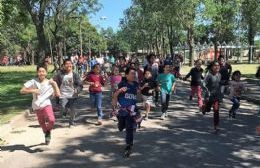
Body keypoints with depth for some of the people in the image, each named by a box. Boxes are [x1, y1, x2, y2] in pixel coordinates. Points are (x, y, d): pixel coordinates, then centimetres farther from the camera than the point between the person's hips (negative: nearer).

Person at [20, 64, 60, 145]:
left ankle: (48, 131, 6)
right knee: (42, 123, 14)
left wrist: (55, 84, -15)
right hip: (37, 107, 2)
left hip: (46, 105, -2)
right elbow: (22, 91, -6)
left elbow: (58, 94, -10)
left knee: (51, 120, -26)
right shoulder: (33, 82, -3)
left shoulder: (49, 83, -3)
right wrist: (32, 90, -19)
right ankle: (46, 133, 45)